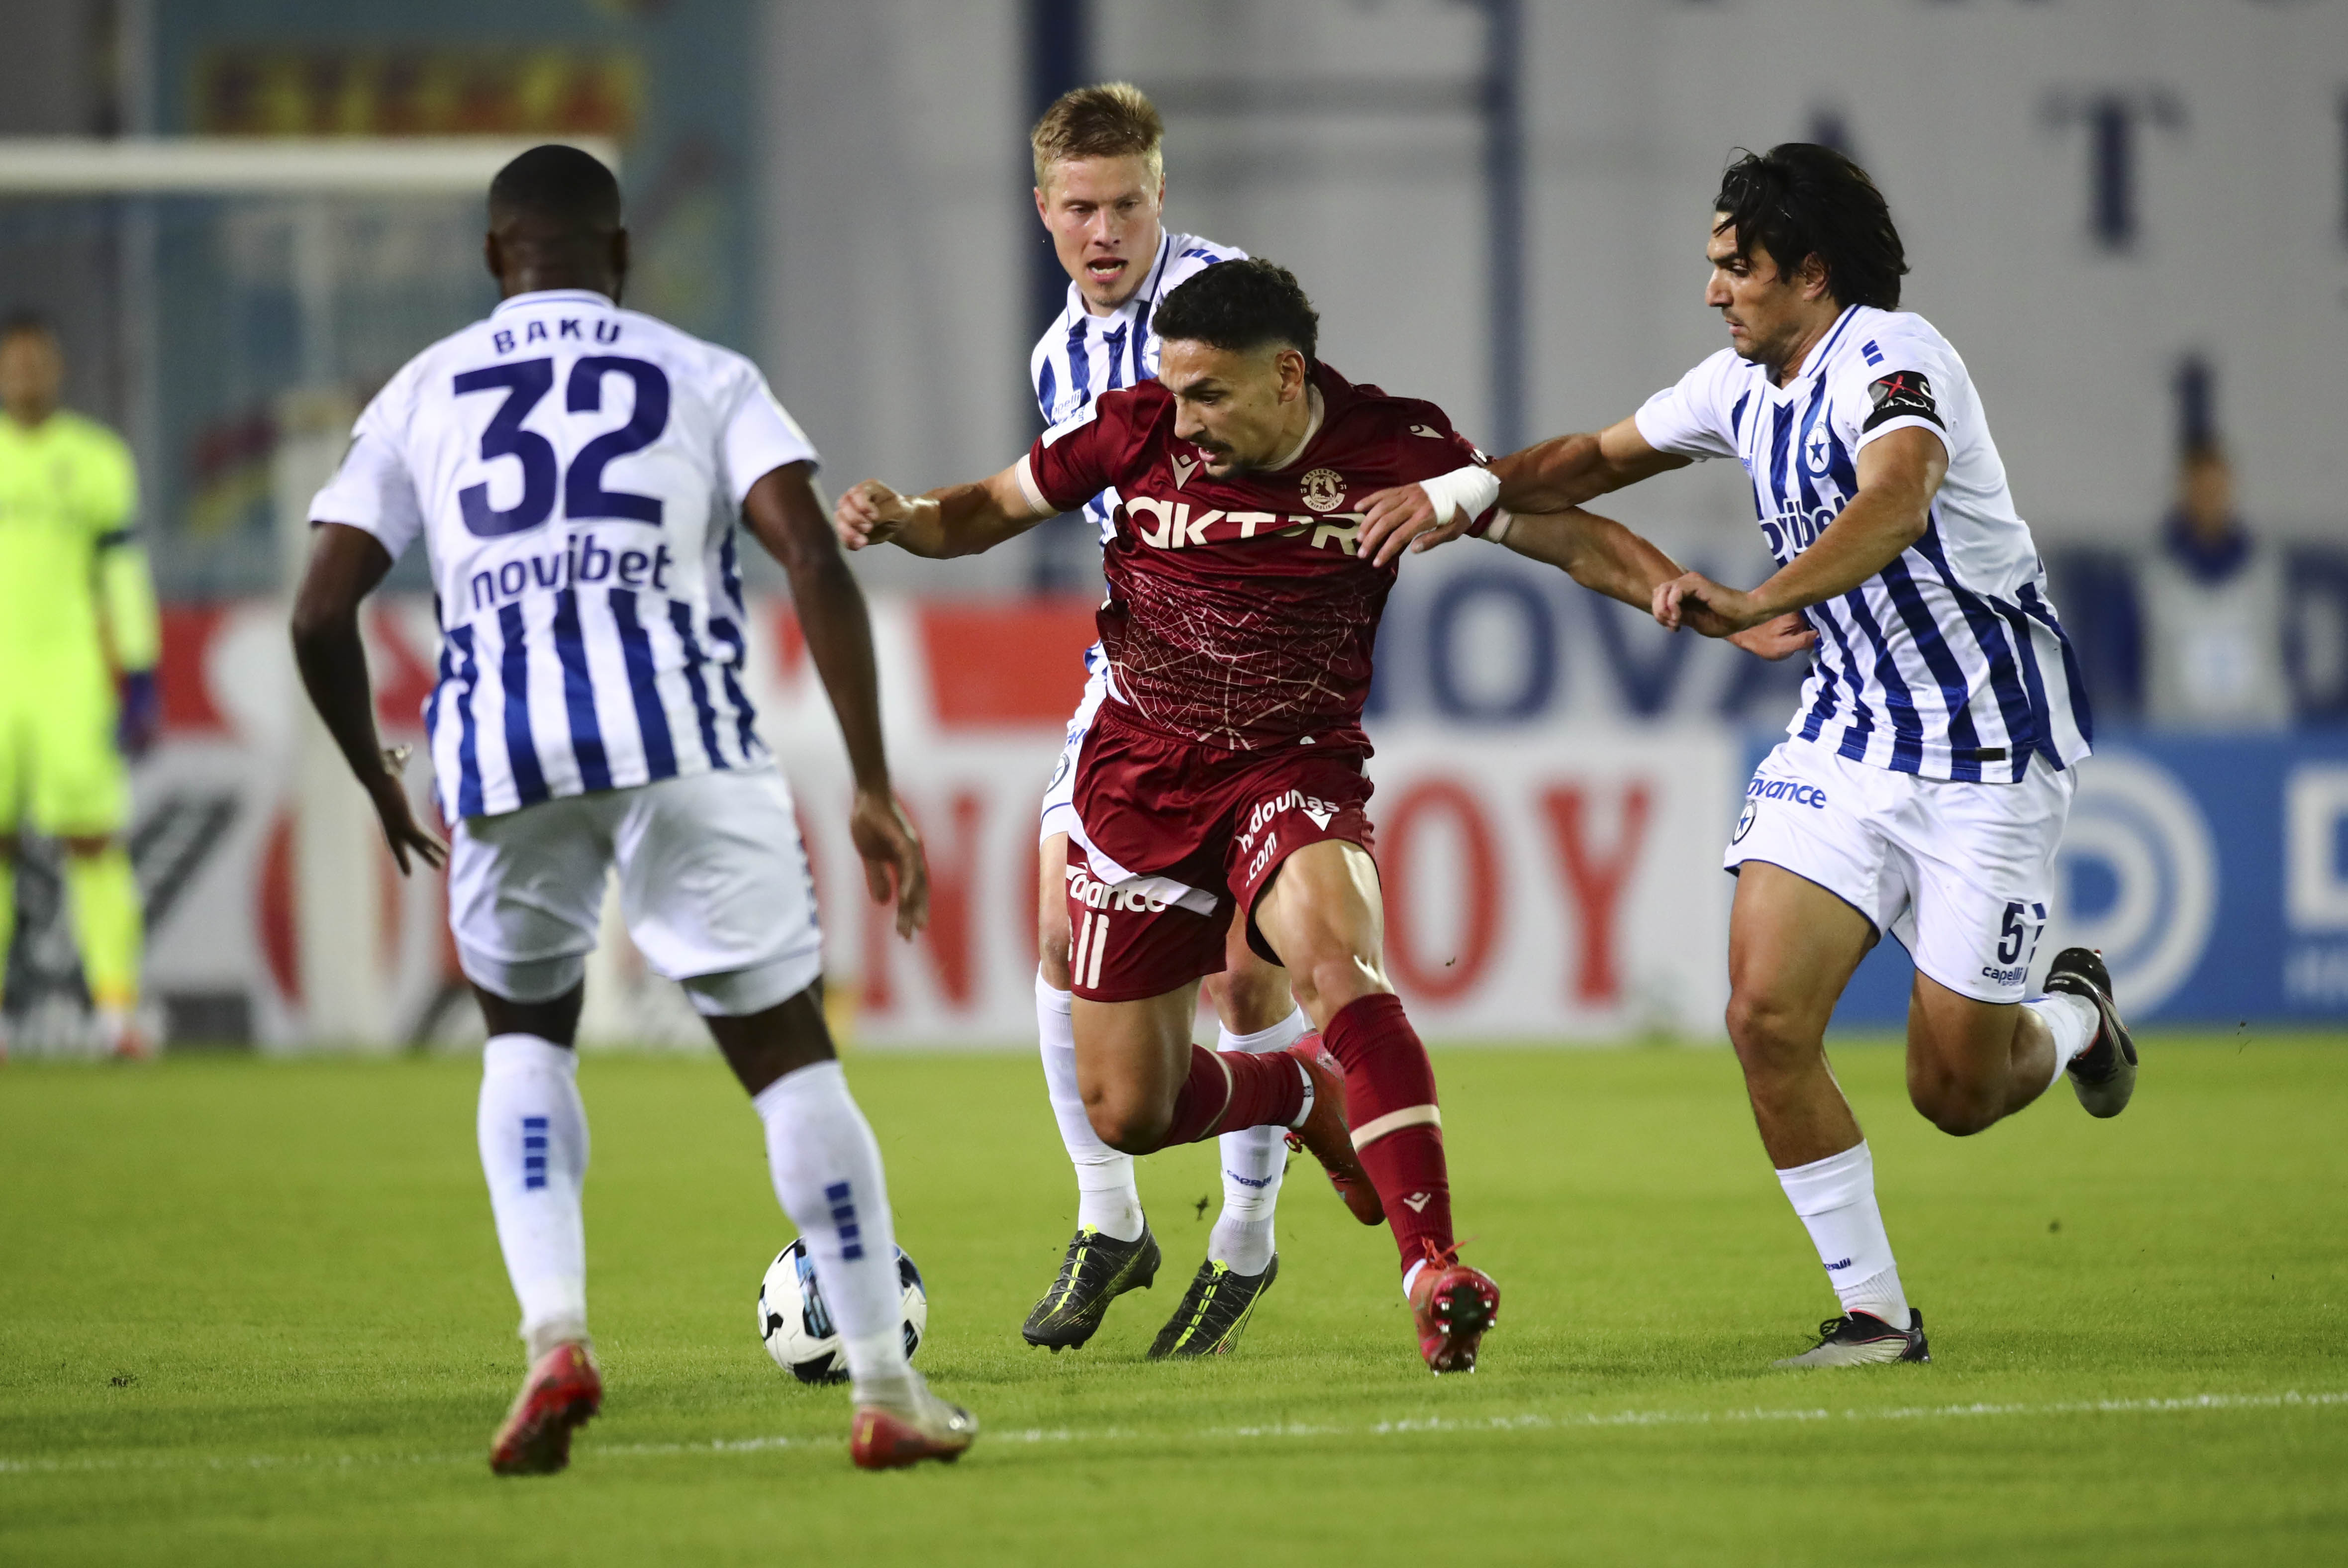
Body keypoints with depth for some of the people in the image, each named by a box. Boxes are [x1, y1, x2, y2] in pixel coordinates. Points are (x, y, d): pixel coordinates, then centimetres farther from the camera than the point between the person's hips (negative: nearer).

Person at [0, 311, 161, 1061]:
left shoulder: (97, 460, 7)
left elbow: (124, 575, 7)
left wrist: (141, 682, 2)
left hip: (73, 673, -1)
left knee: (93, 838, -8)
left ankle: (119, 1005, -7)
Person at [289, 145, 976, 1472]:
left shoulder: (425, 394, 21)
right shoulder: (705, 378, 17)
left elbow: (322, 616, 13)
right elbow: (815, 562, 1)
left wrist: (380, 789, 28)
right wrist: (875, 789, 1)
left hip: (502, 741, 2)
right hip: (678, 728, -1)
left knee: (527, 1030, 24)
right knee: (787, 1050, 7)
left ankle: (557, 1333, 3)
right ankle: (888, 1394, 6)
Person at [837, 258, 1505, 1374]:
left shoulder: (1387, 447, -13)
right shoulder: (1135, 428, -9)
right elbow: (990, 511, 5)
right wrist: (900, 519, -15)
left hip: (1294, 771, -3)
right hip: (1140, 774, 3)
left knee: (1340, 967, -35)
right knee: (1127, 1114, 3)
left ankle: (1433, 1272, -37)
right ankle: (1302, 1093, 37)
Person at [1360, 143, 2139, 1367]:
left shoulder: (1887, 359, -20)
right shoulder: (1744, 385, 6)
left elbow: (1894, 501, -40)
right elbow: (1598, 458, 22)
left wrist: (1753, 604, -53)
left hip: (1986, 746, -7)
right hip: (1848, 733, 7)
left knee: (1954, 1092, -2)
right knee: (1767, 1014, -12)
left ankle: (2071, 1020, 34)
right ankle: (1872, 1312, -1)